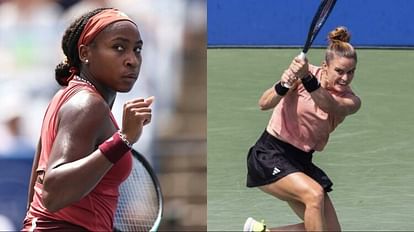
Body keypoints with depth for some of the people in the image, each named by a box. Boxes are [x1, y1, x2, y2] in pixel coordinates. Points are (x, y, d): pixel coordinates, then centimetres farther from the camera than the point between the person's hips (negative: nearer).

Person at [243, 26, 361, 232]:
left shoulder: (351, 101, -6)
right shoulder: (305, 73, -12)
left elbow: (330, 106, -30)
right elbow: (264, 104, -20)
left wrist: (308, 79, -49)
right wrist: (282, 86, -42)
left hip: (301, 161, 5)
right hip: (269, 155, -5)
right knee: (315, 194, -30)